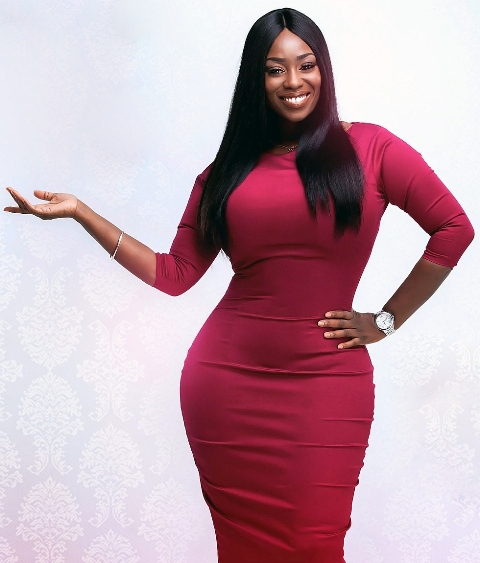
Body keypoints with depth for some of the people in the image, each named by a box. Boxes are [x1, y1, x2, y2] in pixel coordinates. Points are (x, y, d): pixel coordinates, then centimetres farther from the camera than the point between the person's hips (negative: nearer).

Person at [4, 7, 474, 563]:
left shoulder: (368, 148, 2)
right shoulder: (229, 170, 10)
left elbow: (453, 228, 0)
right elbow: (174, 273, 6)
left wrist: (386, 319, 0)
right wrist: (79, 212, 4)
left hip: (326, 385, -2)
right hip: (228, 383, 3)